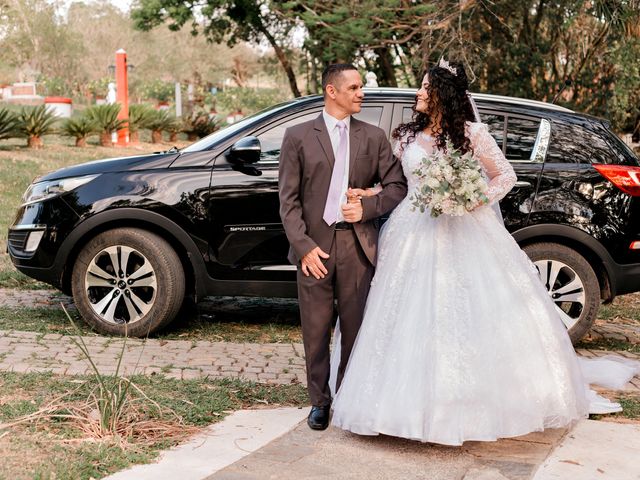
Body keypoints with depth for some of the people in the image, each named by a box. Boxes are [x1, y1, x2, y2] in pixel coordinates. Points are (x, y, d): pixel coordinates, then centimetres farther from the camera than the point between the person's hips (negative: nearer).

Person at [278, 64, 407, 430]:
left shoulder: (374, 137, 9)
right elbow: (288, 198, -1)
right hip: (314, 246, -1)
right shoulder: (298, 136, 3)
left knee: (356, 328, 7)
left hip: (357, 245, 1)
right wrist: (304, 246, -10)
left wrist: (368, 208, -9)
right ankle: (320, 401, 22)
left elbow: (397, 186, 7)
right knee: (316, 330, 6)